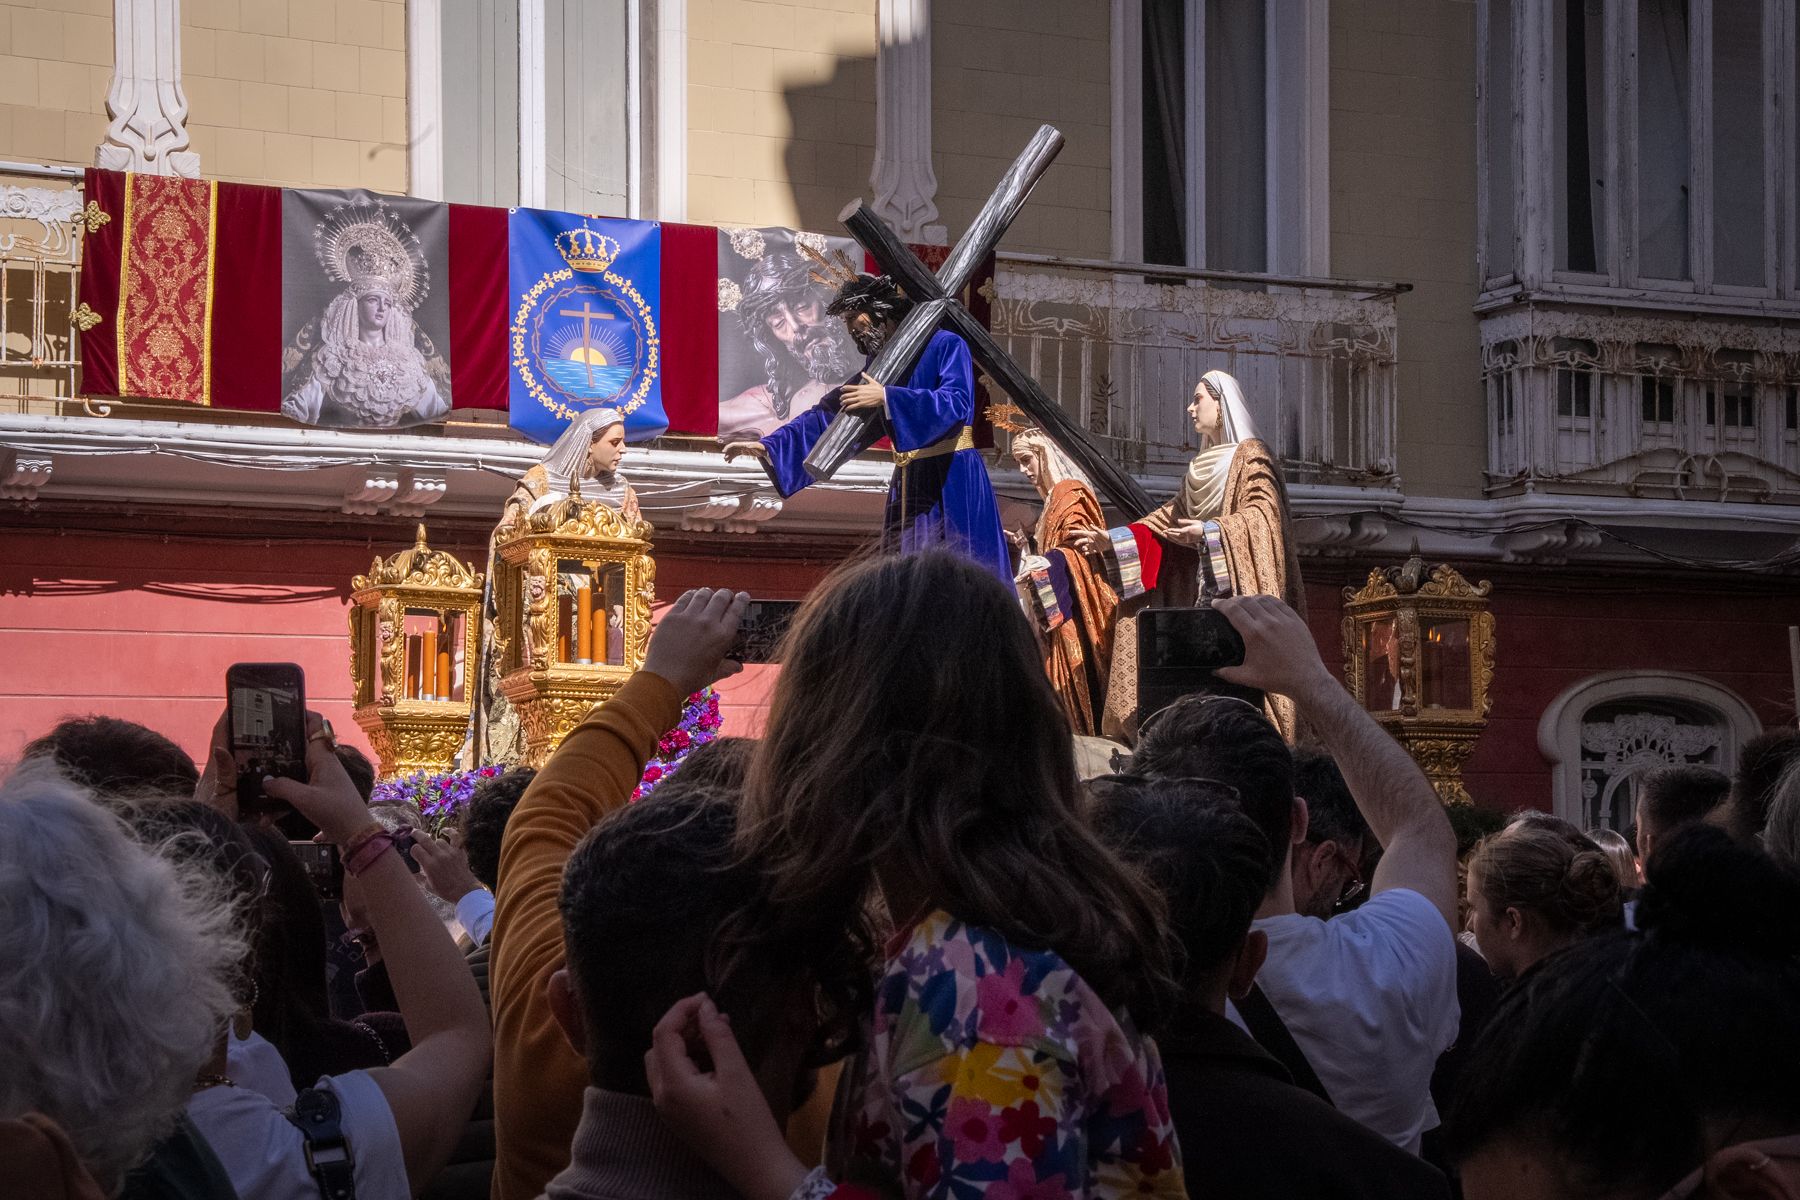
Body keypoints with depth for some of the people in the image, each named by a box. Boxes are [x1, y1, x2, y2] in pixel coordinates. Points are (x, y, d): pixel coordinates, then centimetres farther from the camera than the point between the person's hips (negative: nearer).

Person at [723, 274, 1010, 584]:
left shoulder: (945, 345, -5)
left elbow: (957, 403, -21)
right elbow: (827, 415, 16)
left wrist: (886, 398, -25)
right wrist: (766, 445, 7)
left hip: (954, 481, -7)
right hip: (909, 486, 7)